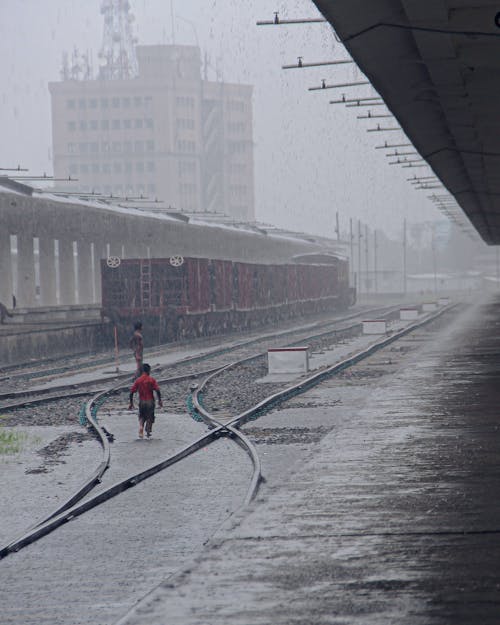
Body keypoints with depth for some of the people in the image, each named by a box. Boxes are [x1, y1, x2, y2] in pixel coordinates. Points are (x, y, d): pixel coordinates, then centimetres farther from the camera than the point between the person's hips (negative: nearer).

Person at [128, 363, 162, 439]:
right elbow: (157, 391, -14)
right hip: (150, 401, -2)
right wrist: (159, 401, -5)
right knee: (150, 417, 13)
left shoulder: (138, 380, 0)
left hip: (141, 401, 2)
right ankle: (148, 433, 15)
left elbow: (131, 392, -2)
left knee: (141, 417, 18)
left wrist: (131, 403, 5)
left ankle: (141, 427, -9)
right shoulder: (152, 380, -7)